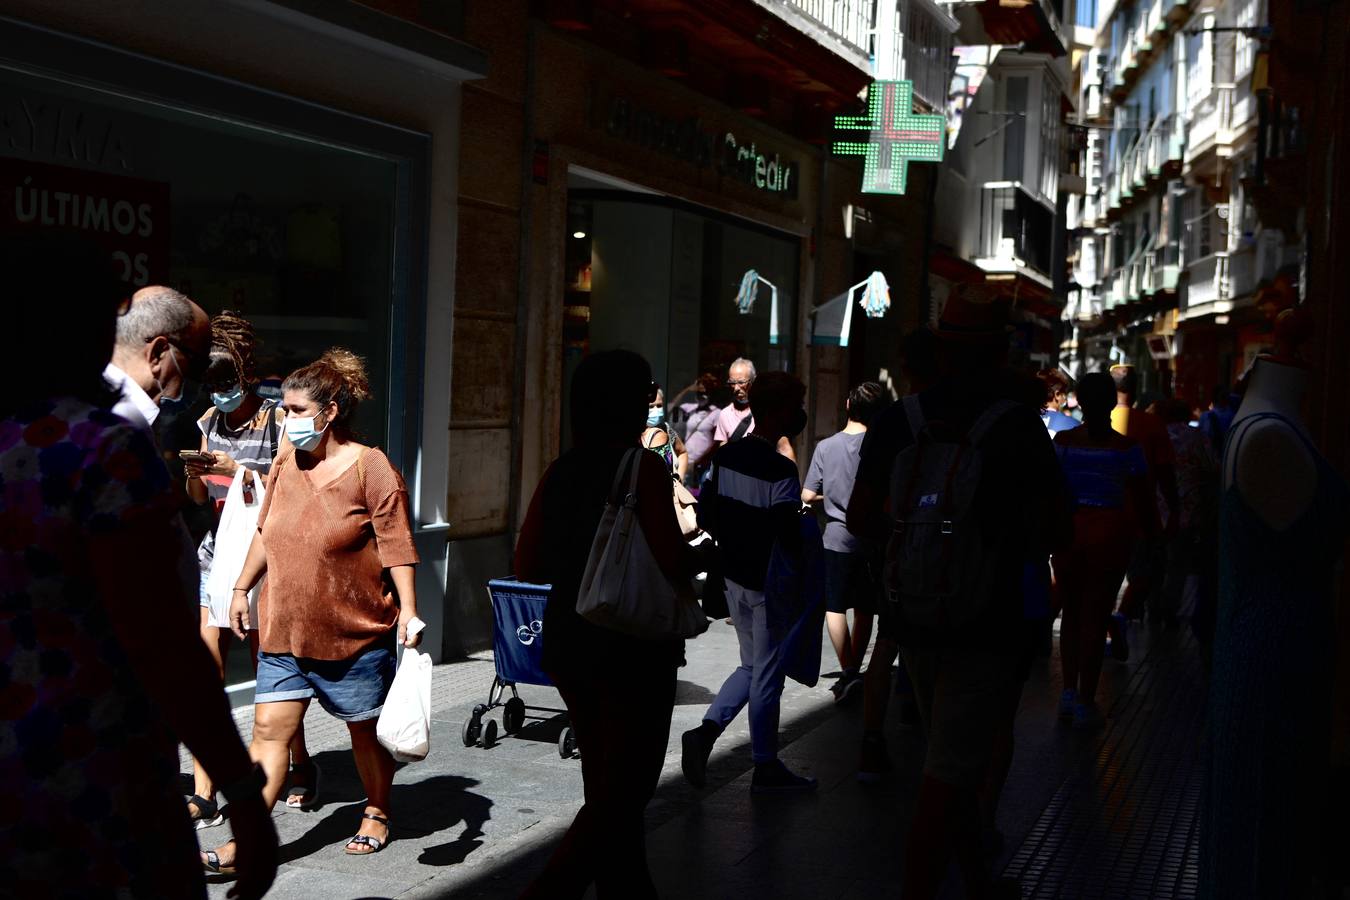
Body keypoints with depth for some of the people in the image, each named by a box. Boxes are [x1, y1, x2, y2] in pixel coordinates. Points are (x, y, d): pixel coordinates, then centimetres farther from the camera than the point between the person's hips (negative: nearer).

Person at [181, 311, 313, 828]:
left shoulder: (278, 421, -6)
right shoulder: (210, 420, 10)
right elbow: (199, 498, 13)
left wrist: (239, 471, -22)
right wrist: (195, 472, -8)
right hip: (215, 554, 4)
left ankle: (301, 766, 28)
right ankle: (204, 796, -2)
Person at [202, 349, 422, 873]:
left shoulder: (370, 467, -11)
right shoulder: (285, 465, 6)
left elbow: (395, 545, -13)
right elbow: (266, 533, 16)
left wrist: (408, 609, -18)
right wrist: (242, 589, 16)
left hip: (355, 633, -4)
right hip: (284, 629, 5)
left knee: (365, 730, 11)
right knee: (270, 730, -1)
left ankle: (377, 815, 33)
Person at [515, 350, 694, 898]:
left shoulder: (560, 472, 3)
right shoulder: (643, 470, -14)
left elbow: (526, 565, 4)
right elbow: (672, 562, -20)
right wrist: (695, 558, 0)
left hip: (568, 643, 7)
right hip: (634, 647, -7)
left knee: (605, 782, 19)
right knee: (626, 788, 1)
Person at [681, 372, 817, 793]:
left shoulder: (725, 457, 3)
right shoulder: (781, 471, -20)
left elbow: (706, 516, 8)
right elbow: (789, 537, -23)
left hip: (735, 577, 7)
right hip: (769, 584, -7)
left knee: (751, 664, 21)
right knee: (767, 672, 6)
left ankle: (706, 731, 3)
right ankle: (765, 767, 16)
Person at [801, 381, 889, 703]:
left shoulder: (825, 447, -5)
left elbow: (807, 495, -3)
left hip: (837, 537, 0)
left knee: (835, 607, 6)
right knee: (864, 610, 14)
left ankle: (847, 673, -7)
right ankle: (853, 671, 19)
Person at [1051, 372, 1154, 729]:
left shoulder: (1063, 441, -2)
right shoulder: (1126, 447, -6)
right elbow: (1141, 499, -3)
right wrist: (1147, 532, 13)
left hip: (1069, 529, 2)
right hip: (1109, 533, -2)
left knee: (1071, 612, 17)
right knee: (1095, 618, 3)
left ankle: (1069, 692, 17)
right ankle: (1085, 703, 6)